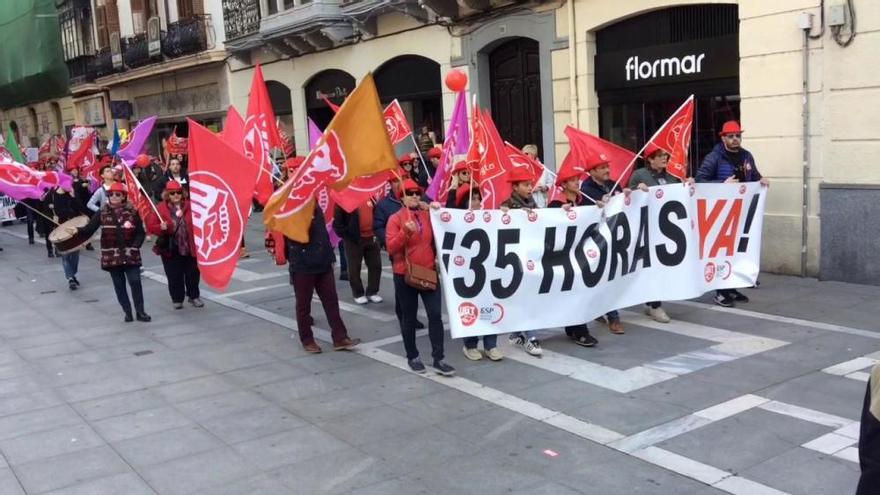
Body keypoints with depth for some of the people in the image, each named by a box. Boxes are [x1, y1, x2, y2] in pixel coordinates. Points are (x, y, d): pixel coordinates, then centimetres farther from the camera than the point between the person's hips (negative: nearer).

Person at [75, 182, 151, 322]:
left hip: (130, 254, -2)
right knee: (119, 285, 7)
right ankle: (127, 312, 18)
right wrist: (79, 231, -28)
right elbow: (90, 228, -8)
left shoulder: (132, 212, -2)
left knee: (135, 281, -6)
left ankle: (140, 311, 5)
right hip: (111, 255, 2)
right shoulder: (102, 212, 2)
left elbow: (141, 233, -1)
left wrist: (134, 247, -14)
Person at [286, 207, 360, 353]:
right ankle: (307, 340, 20)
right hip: (302, 266, -6)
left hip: (323, 264, 6)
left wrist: (330, 256, 12)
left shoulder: (316, 208, 8)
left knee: (331, 300, 6)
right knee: (303, 304, 7)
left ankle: (340, 338, 11)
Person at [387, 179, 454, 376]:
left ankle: (438, 360, 4)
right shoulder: (395, 218, -5)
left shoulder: (428, 215, 7)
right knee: (409, 317, 8)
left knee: (435, 315, -1)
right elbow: (391, 247, -16)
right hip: (405, 275, -3)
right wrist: (405, 232, -28)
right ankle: (412, 357, 22)